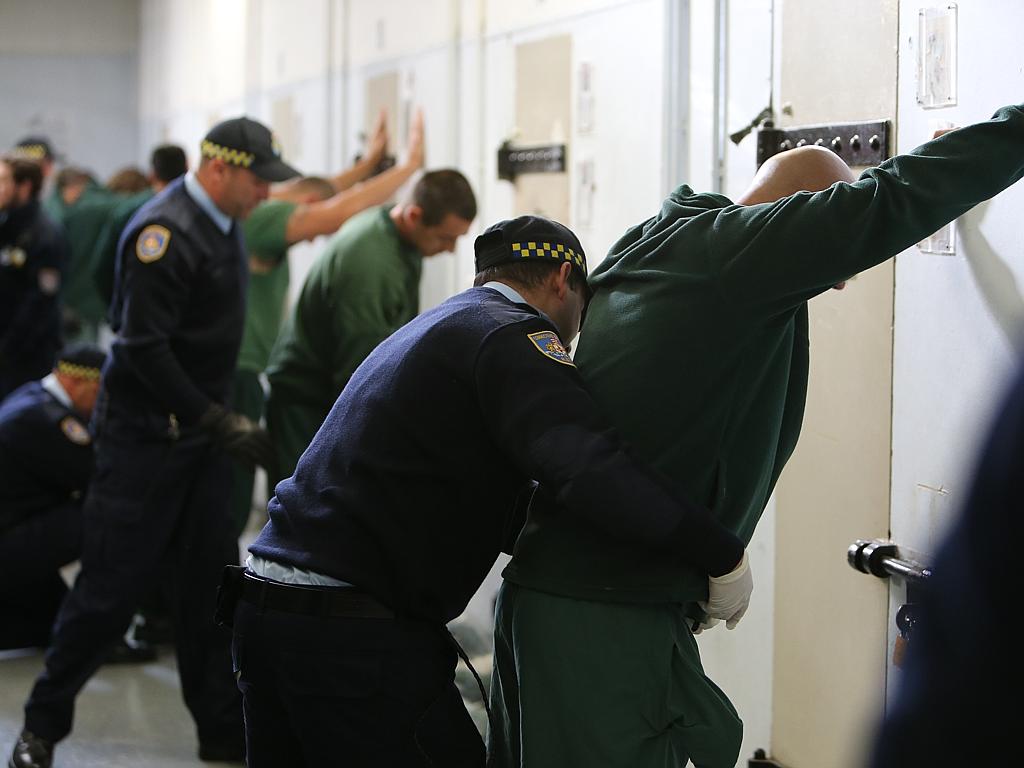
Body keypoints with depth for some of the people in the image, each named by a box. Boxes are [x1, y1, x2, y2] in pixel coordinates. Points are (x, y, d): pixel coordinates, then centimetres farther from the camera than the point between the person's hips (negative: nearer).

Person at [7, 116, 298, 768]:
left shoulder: (223, 226, 11)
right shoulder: (165, 231, -19)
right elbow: (143, 346, -24)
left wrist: (224, 419, 14)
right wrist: (221, 421, -24)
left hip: (201, 431, 8)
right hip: (147, 437, -8)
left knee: (211, 581, 9)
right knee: (114, 584, -3)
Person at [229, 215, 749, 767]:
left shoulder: (437, 326, 22)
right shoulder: (513, 334, -8)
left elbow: (507, 517, 24)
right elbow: (591, 472, -26)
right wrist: (723, 556, -19)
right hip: (358, 634, -10)